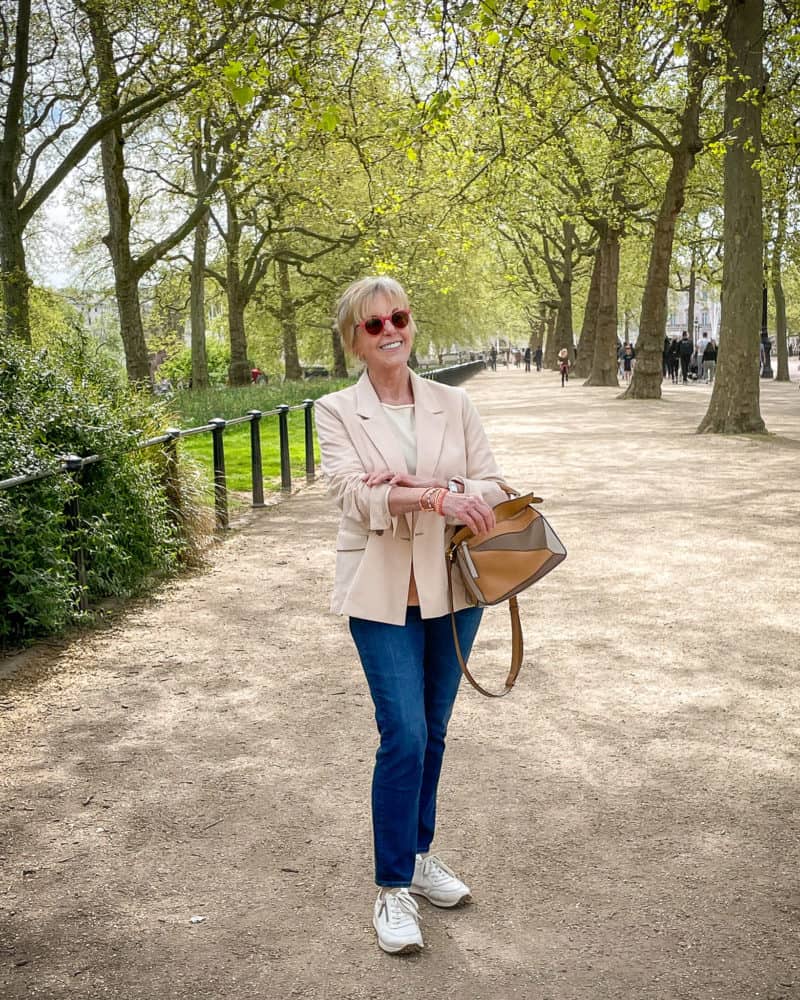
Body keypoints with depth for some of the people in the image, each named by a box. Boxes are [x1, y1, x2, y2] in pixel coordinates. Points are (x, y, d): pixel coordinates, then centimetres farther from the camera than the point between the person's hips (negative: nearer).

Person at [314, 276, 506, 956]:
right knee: (404, 734, -9)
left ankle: (419, 855, 32)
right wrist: (438, 496, -32)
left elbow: (493, 487, -2)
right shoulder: (337, 412, -2)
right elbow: (355, 493, -17)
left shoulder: (452, 404, 5)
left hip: (452, 587, 3)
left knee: (432, 732, 13)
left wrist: (417, 485, -19)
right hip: (383, 592, -3)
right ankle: (394, 887, 7)